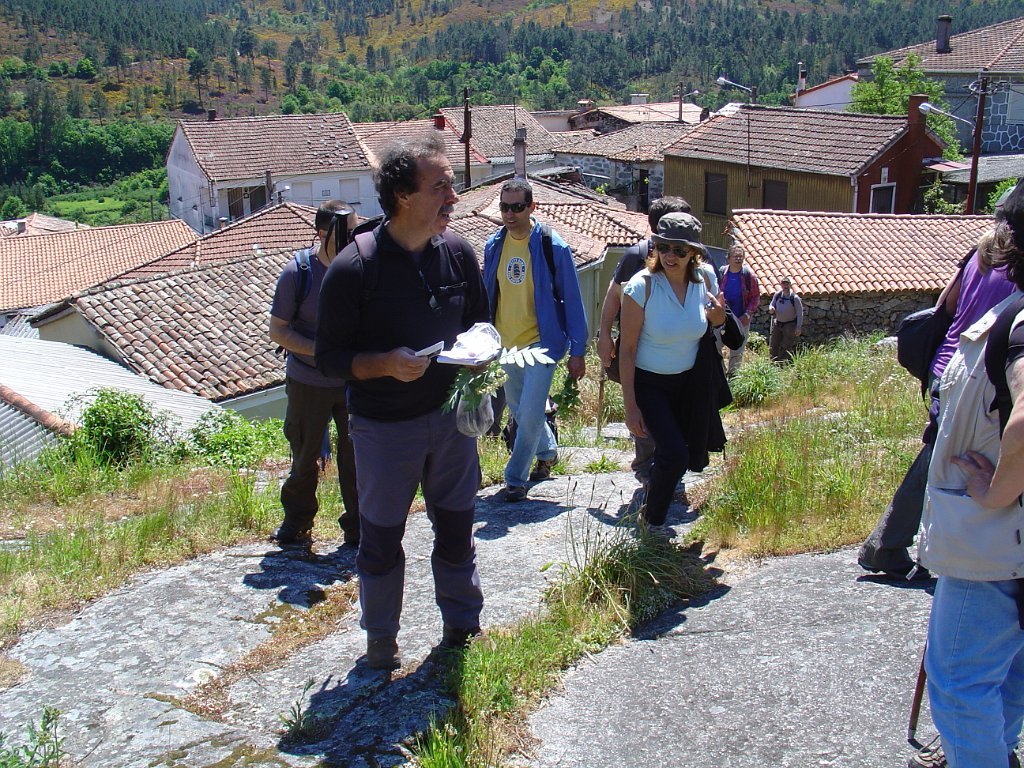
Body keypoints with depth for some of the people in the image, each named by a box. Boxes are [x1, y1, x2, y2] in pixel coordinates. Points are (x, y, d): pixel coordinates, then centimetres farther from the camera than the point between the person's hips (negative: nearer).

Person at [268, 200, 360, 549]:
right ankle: (296, 525, 33)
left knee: (357, 456, 5)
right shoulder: (299, 271, -11)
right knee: (305, 457, 13)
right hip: (309, 383, -1)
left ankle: (358, 529, 22)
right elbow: (278, 330, -8)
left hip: (355, 380, 2)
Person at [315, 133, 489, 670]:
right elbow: (330, 356, -12)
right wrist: (385, 364, -28)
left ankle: (463, 627, 37)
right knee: (381, 539, 12)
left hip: (450, 417, 4)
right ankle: (381, 640, 33)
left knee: (457, 529, 16)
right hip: (385, 428, -4)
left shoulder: (459, 253, -3)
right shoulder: (354, 268, -18)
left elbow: (479, 321, 12)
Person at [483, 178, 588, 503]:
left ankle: (515, 478, 7)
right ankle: (548, 451, 43)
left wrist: (577, 351, -9)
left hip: (540, 342, -6)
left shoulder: (552, 246, -13)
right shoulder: (493, 245, 1)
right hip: (504, 343, 6)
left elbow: (572, 301, -8)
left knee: (530, 414, -8)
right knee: (518, 409, 19)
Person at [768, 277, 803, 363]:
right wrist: (771, 309, -16)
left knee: (787, 347, 1)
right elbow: (771, 305, 10)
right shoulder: (777, 295, -3)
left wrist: (799, 327, -13)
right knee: (773, 345, 6)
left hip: (790, 325, -4)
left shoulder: (795, 298, -14)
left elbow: (800, 313, -10)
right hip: (777, 323, 4)